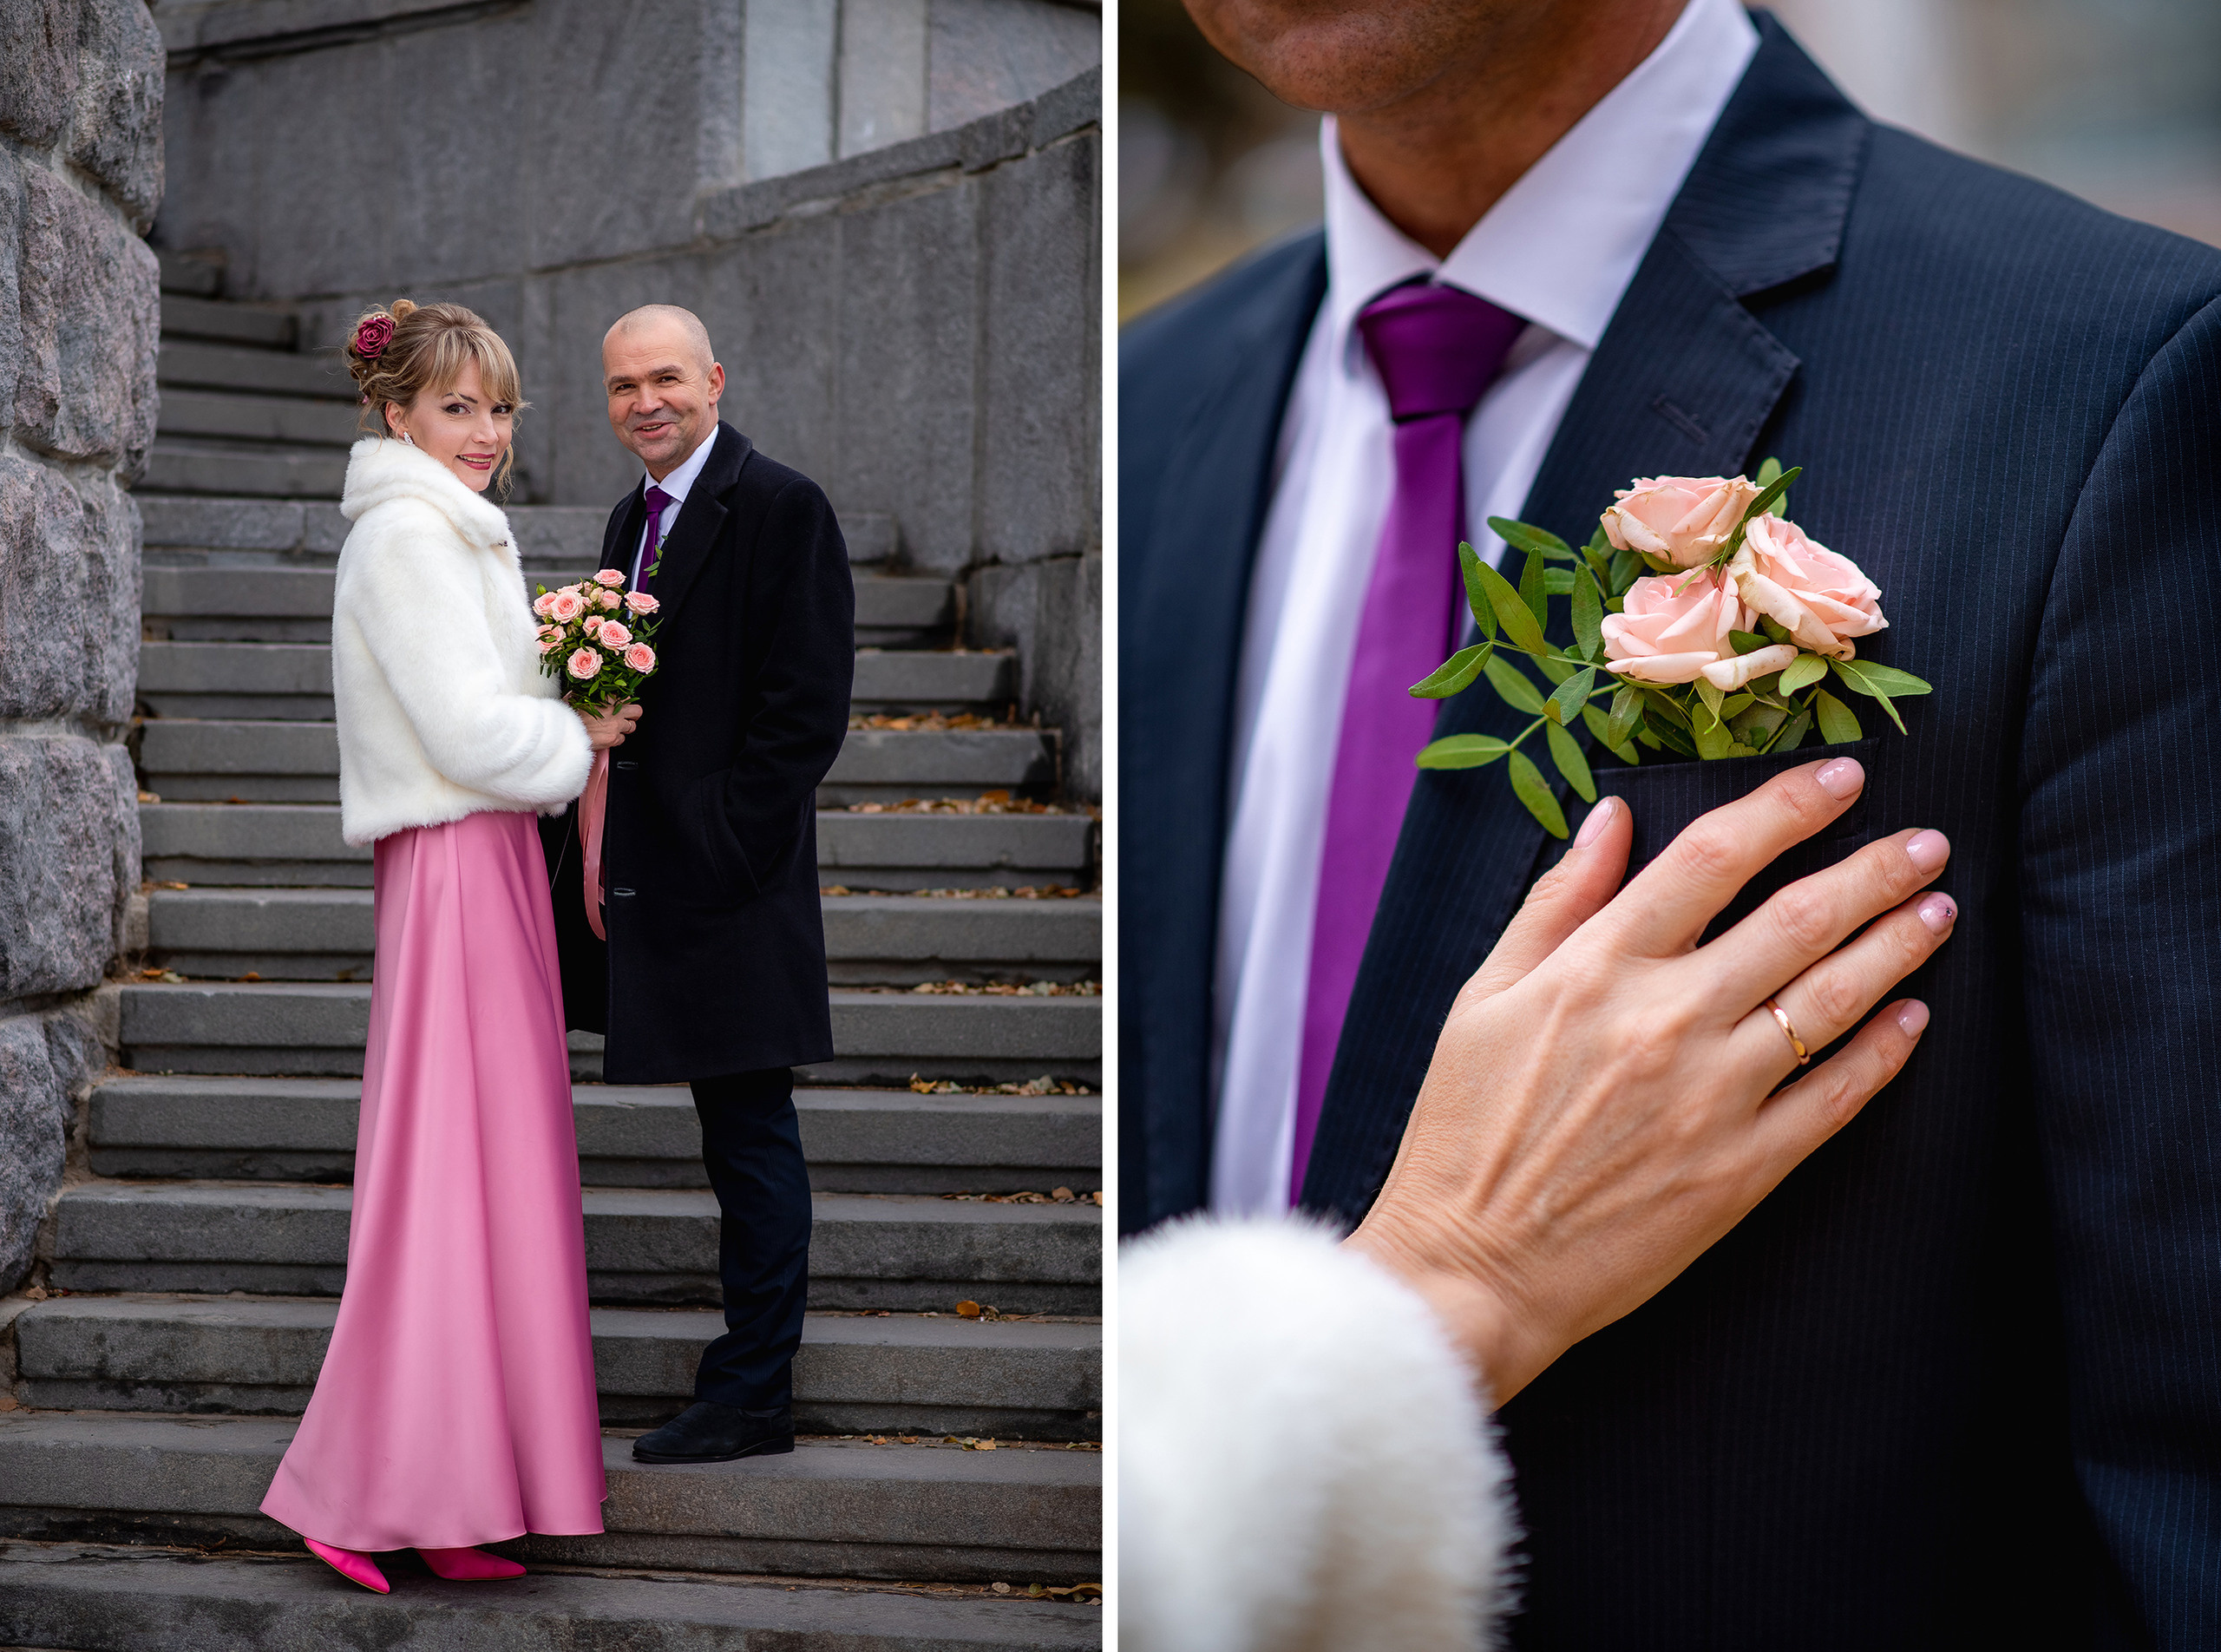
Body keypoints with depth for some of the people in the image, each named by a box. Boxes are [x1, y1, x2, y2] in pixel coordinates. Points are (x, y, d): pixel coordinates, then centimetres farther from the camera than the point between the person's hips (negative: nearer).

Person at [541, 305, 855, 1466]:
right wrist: (599, 854, 5)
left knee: (751, 1140, 1)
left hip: (730, 883, -8)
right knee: (737, 1141, 13)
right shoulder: (634, 517, 18)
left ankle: (752, 1396, 9)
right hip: (646, 879, 8)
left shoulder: (781, 508, -9)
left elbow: (808, 709, -15)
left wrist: (716, 854, -17)